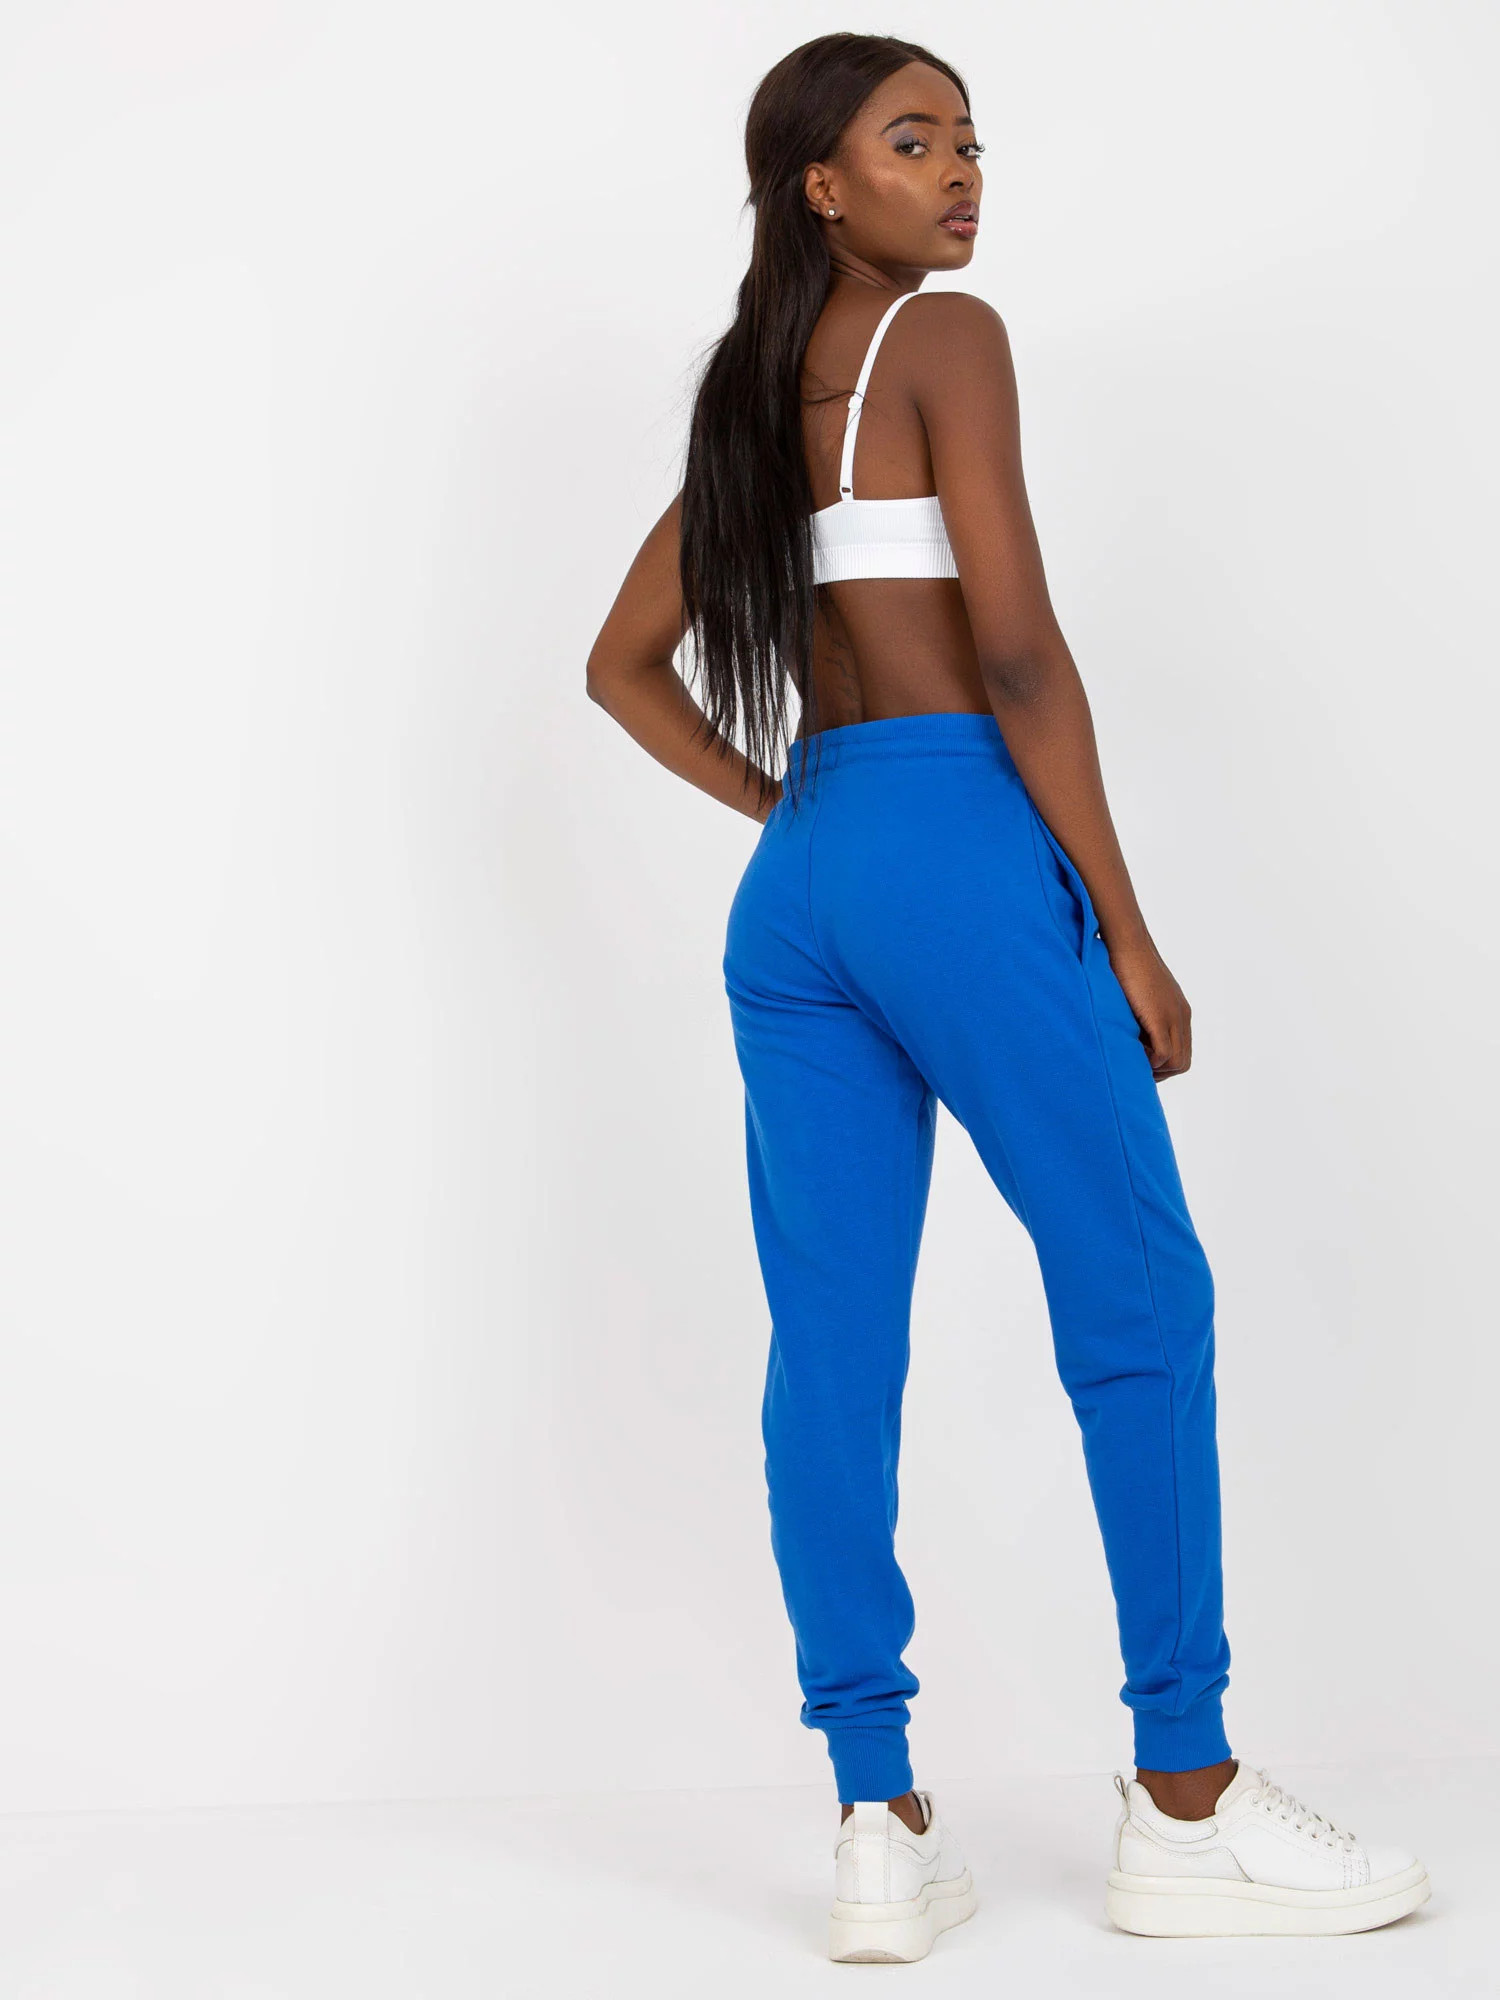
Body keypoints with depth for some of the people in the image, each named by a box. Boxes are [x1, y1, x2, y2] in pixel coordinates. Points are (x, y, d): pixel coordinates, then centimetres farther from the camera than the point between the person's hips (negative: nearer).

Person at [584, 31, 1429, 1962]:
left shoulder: (752, 388, 19)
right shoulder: (943, 336, -3)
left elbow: (623, 665, 23)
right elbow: (1017, 651, -11)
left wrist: (785, 808, 17)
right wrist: (1126, 928, -9)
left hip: (796, 876, 8)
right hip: (956, 836, -7)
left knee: (832, 1343, 3)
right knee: (1140, 1301, 1)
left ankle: (878, 1830, 6)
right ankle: (1186, 1808, 5)